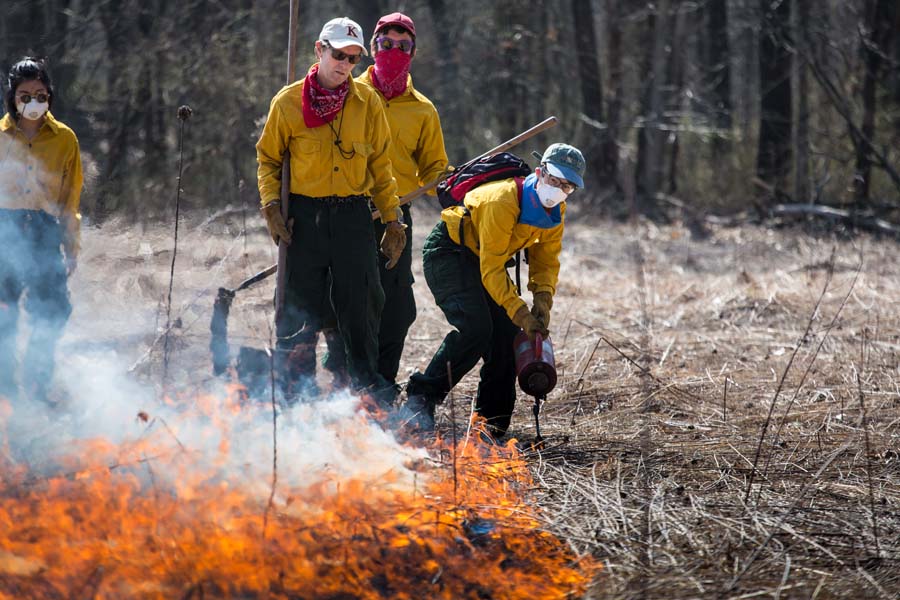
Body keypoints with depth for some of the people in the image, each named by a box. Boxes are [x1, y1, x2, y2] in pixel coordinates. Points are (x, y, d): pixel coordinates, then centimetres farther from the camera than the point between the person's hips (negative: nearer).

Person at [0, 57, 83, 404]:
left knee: (51, 315, -8)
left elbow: (71, 200, 10)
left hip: (45, 235, 0)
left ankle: (36, 390, 4)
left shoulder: (64, 139, 7)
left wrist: (71, 250, 8)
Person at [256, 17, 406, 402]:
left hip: (354, 215, 1)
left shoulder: (368, 103, 5)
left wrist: (392, 221, 6)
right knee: (300, 312, 1)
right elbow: (268, 158, 10)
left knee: (361, 308, 2)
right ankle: (295, 393, 10)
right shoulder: (289, 102, 1)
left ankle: (366, 390, 11)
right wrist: (271, 206, -5)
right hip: (304, 216, -1)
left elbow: (380, 166, 10)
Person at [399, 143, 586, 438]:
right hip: (448, 252, -8)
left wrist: (542, 299, -17)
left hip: (484, 257, 9)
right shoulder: (503, 201, -32)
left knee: (507, 334, -2)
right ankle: (419, 400, -21)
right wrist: (520, 313, -34)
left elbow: (546, 260, 3)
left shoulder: (556, 213, -6)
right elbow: (491, 269, -31)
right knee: (475, 328, -26)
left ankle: (492, 421, 6)